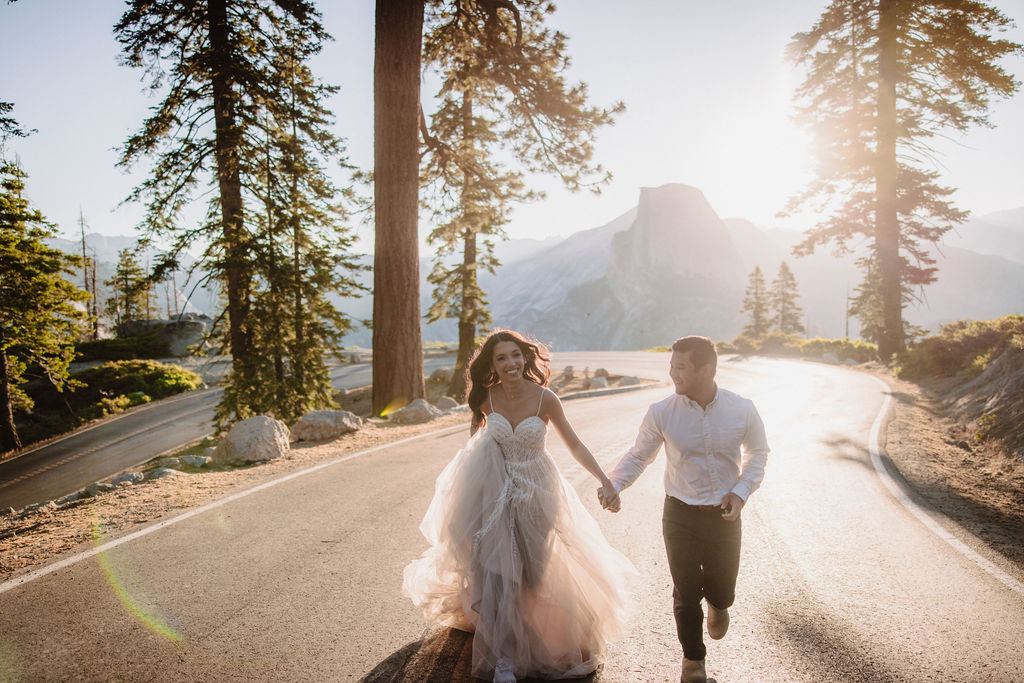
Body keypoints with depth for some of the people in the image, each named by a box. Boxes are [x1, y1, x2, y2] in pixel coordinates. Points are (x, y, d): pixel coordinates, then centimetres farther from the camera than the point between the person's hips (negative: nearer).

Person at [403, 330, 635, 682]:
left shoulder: (544, 398, -18)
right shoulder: (488, 397, -11)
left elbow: (574, 445, -10)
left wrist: (605, 480, -20)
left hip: (536, 492, -1)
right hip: (497, 491, 1)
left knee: (535, 570, 12)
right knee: (498, 572, -5)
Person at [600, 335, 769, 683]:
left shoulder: (742, 409, -11)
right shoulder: (661, 413, -13)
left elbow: (757, 452, 6)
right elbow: (638, 455, 0)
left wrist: (741, 490, -8)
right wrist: (613, 483, -17)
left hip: (725, 514, 1)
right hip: (681, 514, -1)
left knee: (722, 591, 14)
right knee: (686, 592, 7)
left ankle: (717, 605, 55)